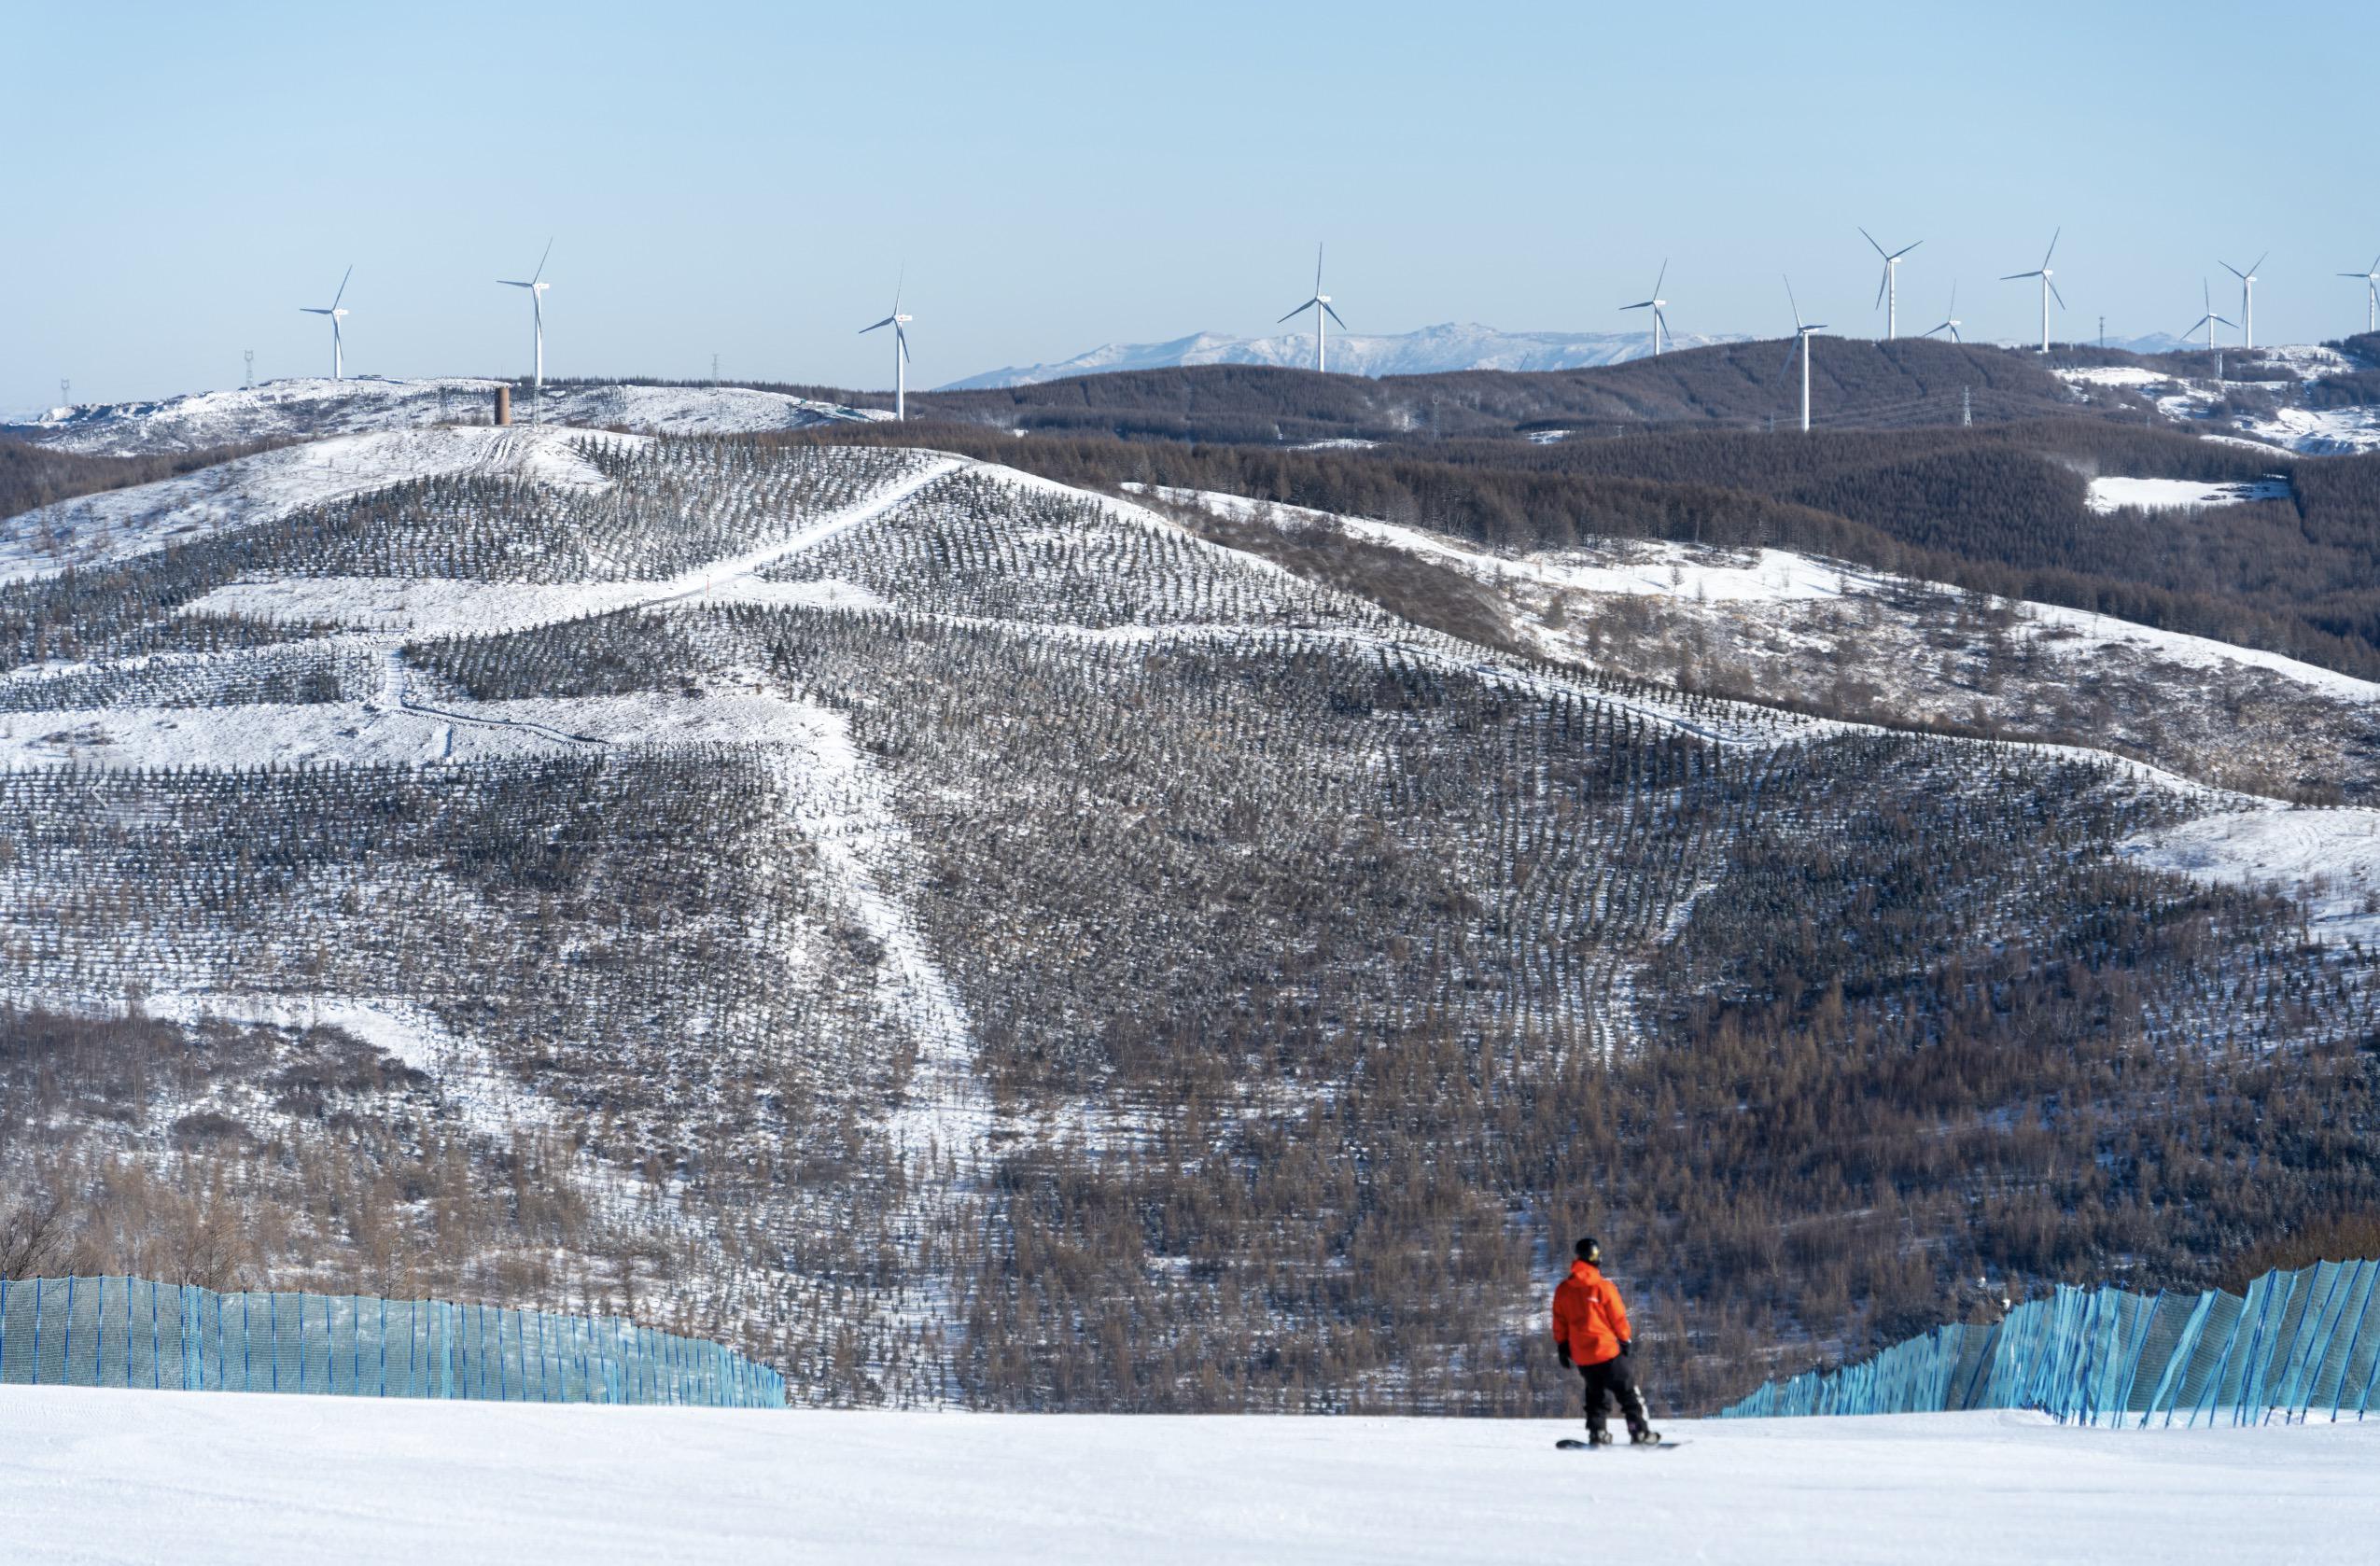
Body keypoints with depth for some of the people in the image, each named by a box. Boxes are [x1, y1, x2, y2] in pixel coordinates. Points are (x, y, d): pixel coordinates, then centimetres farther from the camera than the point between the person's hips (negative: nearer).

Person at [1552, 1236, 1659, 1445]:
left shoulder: (1563, 1290, 1)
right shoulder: (1603, 1286, -13)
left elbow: (1559, 1323, 7)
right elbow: (1618, 1317, -6)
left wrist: (1562, 1348, 16)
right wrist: (1626, 1340, 8)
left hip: (1581, 1355, 5)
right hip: (1607, 1349, -5)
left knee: (1595, 1393, 19)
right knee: (1628, 1392, 3)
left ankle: (1597, 1432, 9)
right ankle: (1640, 1432, -1)